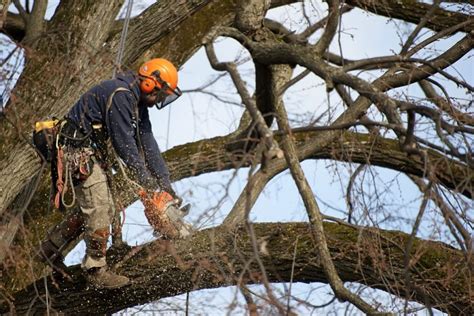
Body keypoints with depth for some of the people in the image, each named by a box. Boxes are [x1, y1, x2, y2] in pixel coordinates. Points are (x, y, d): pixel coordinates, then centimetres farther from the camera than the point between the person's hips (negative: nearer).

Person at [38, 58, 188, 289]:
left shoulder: (138, 101, 8)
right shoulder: (120, 95, -23)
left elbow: (147, 142, 6)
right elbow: (125, 144, -25)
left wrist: (165, 183, 0)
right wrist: (147, 184, -20)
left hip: (95, 150, 10)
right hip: (79, 150, -10)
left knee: (92, 207, 12)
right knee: (99, 210, -11)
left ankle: (52, 247, 24)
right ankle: (96, 270, -6)